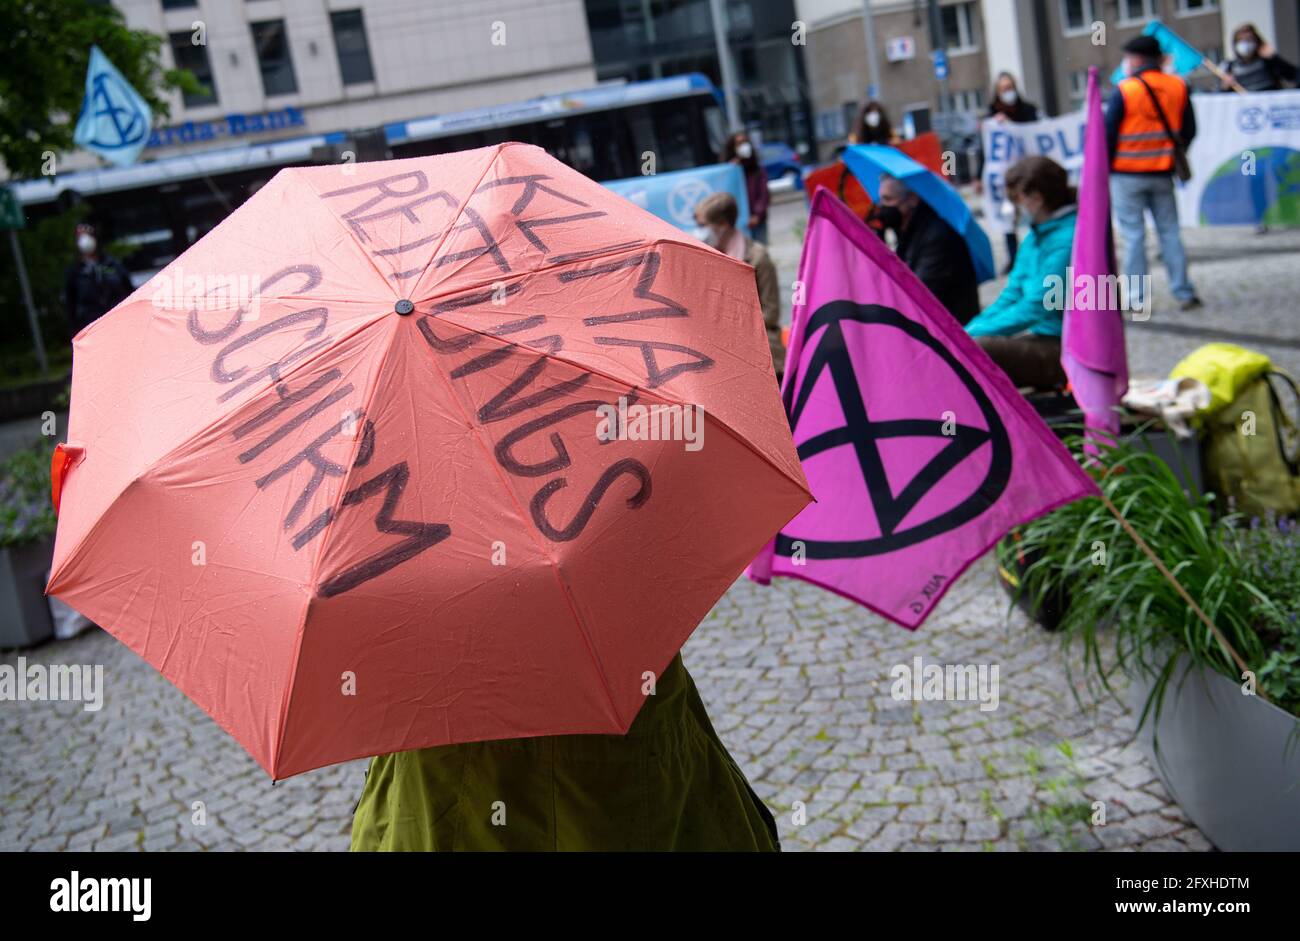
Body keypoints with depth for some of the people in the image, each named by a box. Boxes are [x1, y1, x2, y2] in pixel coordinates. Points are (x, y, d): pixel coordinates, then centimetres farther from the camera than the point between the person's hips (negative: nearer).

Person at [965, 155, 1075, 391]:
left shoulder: (1067, 240, -17)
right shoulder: (1036, 236, 13)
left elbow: (1036, 307, -21)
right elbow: (1012, 295, 13)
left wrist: (973, 334, -18)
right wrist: (966, 332, -1)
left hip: (1067, 350, -9)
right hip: (1043, 339, 9)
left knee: (978, 348, -27)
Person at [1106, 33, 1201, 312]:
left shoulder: (1123, 91, -11)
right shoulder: (1178, 87, 4)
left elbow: (1108, 133, -9)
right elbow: (1189, 130, 8)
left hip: (1127, 174, -4)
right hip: (1162, 174, 4)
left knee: (1133, 234, 1)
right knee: (1169, 232, 10)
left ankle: (1136, 296, 1)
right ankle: (1184, 292, 8)